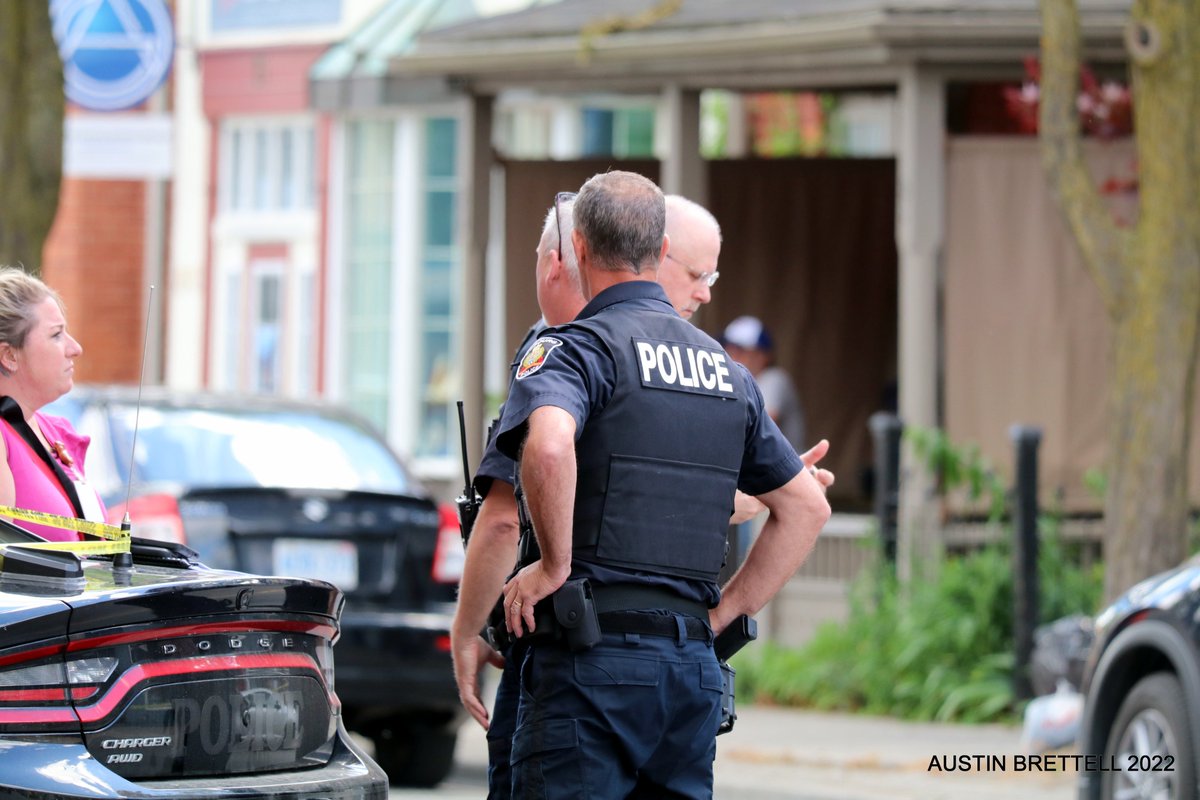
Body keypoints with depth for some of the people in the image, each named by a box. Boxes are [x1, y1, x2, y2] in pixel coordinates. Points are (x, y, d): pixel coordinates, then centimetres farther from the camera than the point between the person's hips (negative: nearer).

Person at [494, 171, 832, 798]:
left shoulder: (576, 348, -4)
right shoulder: (727, 371, 19)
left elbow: (548, 446, -26)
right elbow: (807, 507, 23)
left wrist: (555, 565, -13)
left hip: (594, 656, -6)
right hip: (695, 664, 6)